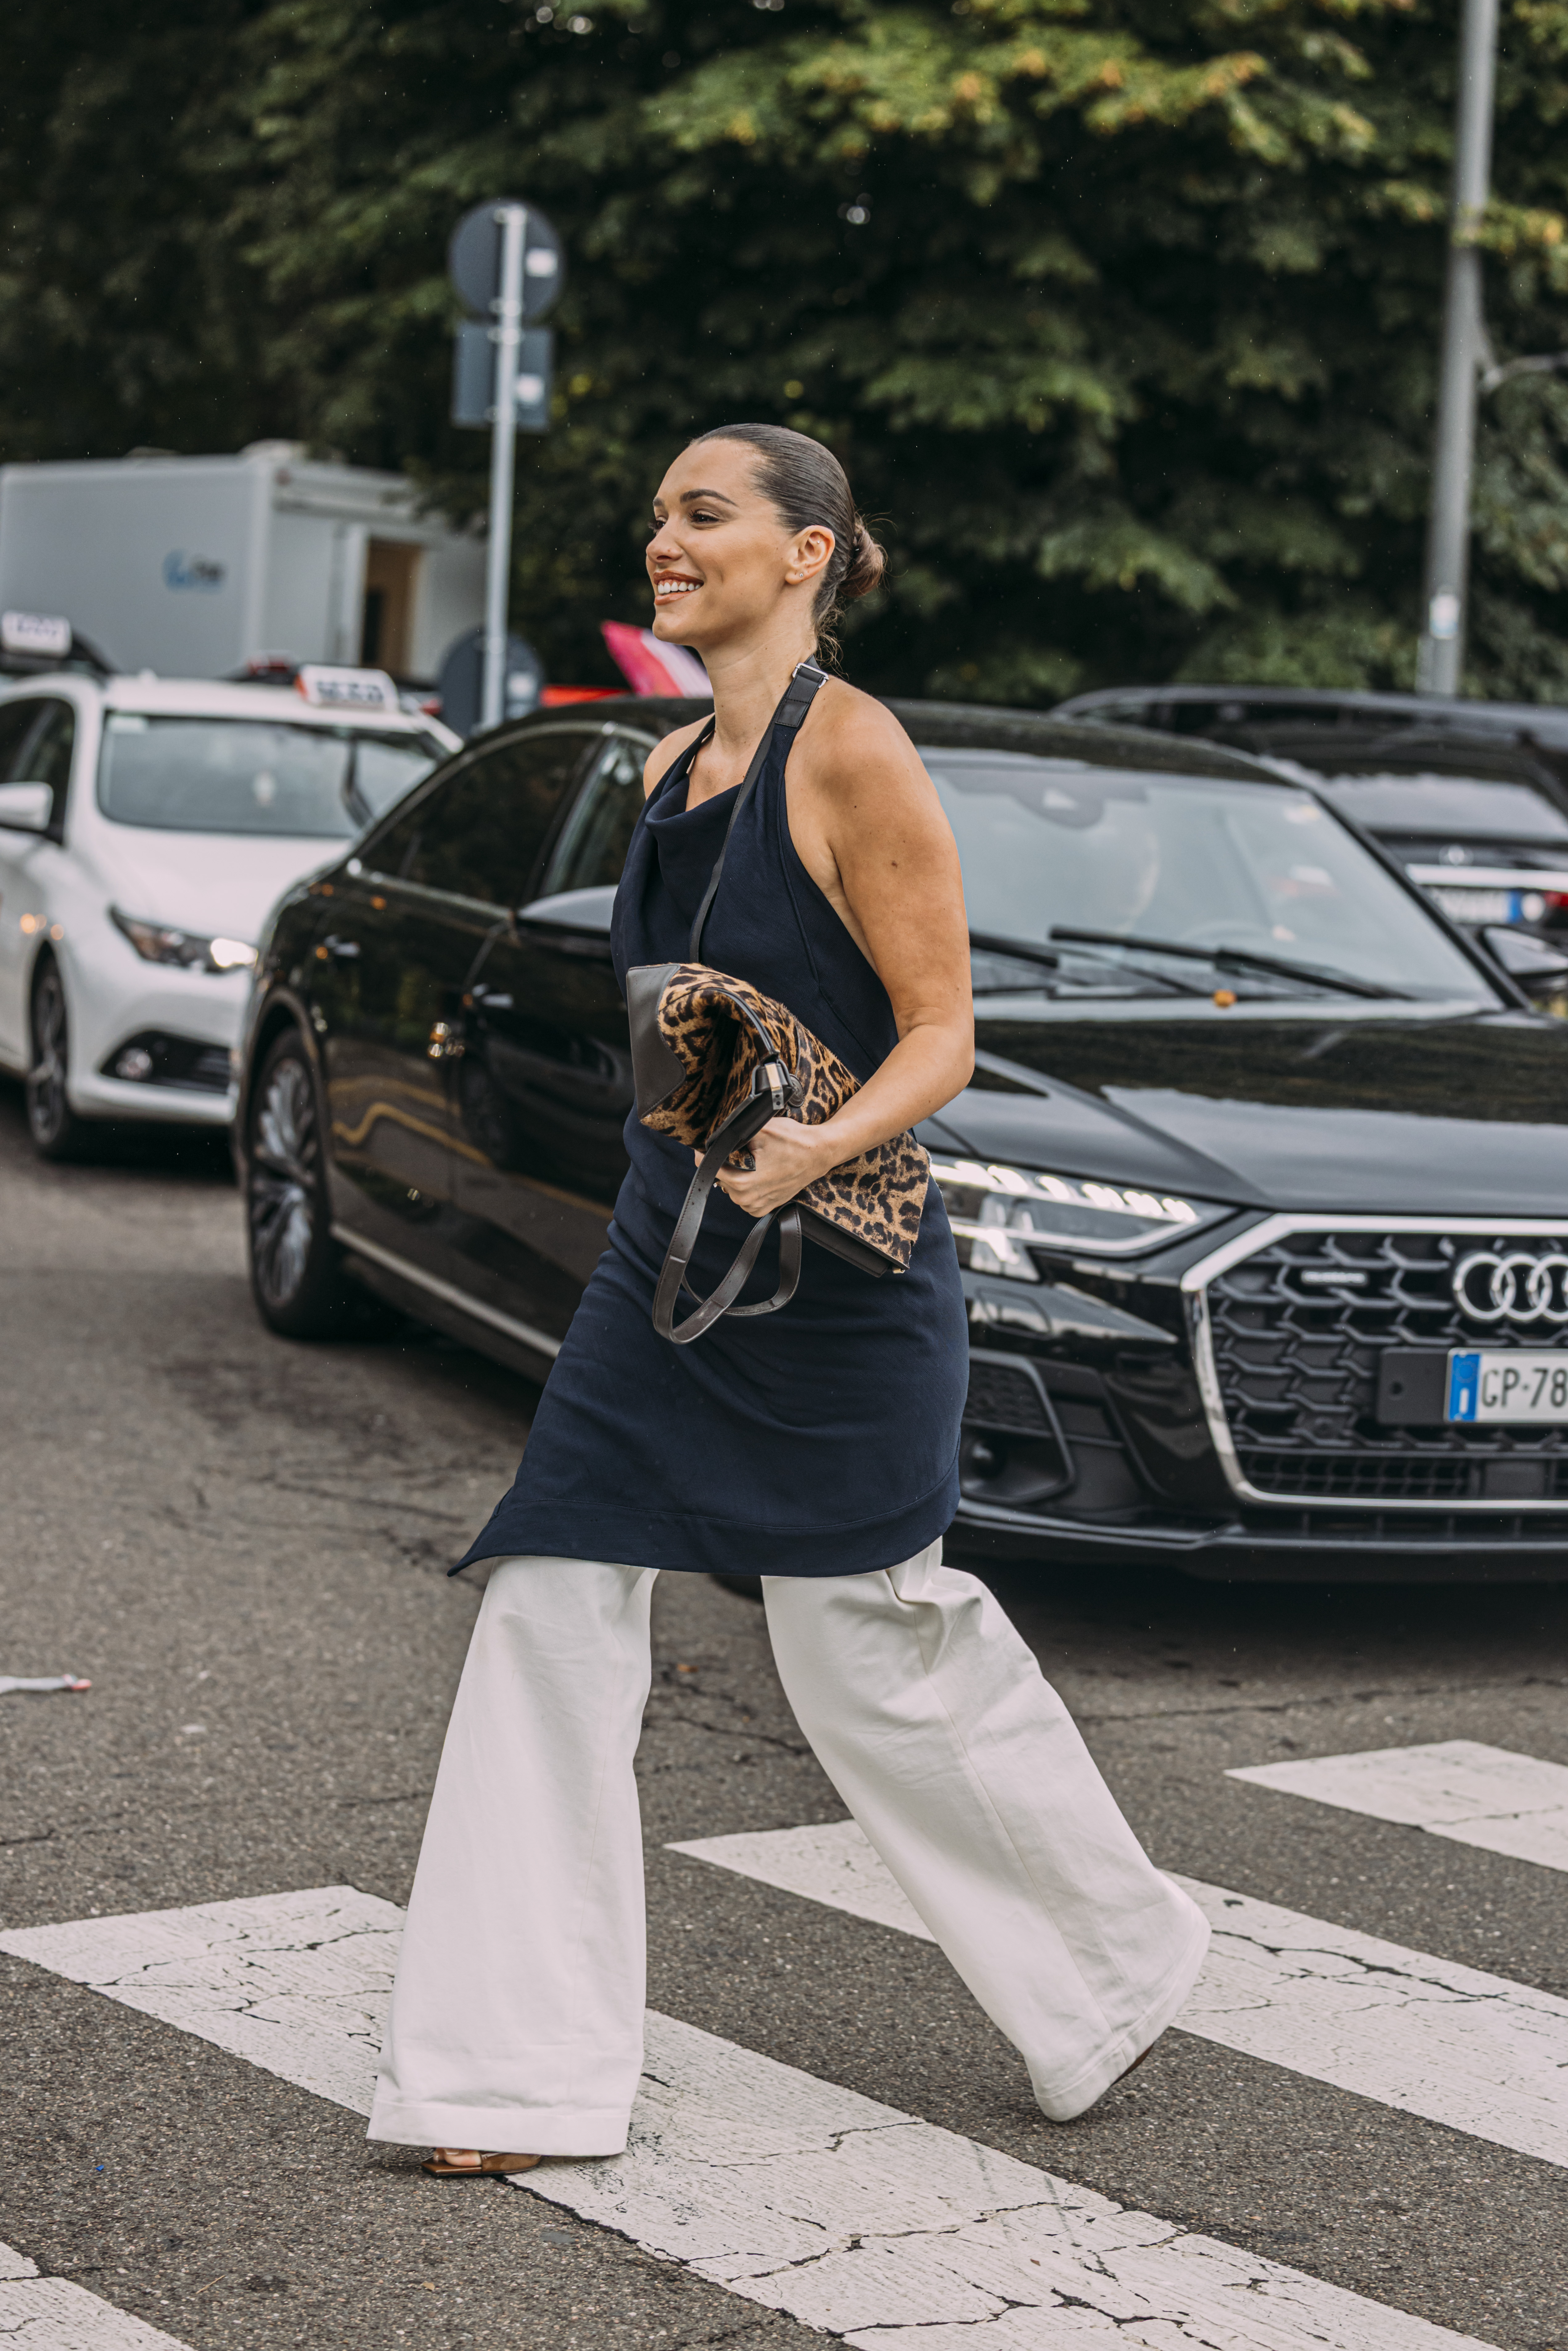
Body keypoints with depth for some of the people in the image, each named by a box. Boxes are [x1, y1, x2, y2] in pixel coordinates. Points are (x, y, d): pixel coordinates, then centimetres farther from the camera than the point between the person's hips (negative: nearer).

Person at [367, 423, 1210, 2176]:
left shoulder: (852, 753, -12)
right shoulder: (673, 768, 12)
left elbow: (941, 1035, -13)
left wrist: (816, 1149, -30)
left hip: (835, 1280, -8)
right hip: (664, 1259, 8)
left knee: (875, 1663, 4)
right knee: (552, 1623, 0)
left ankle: (1121, 1964, 28)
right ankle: (522, 2071, 6)